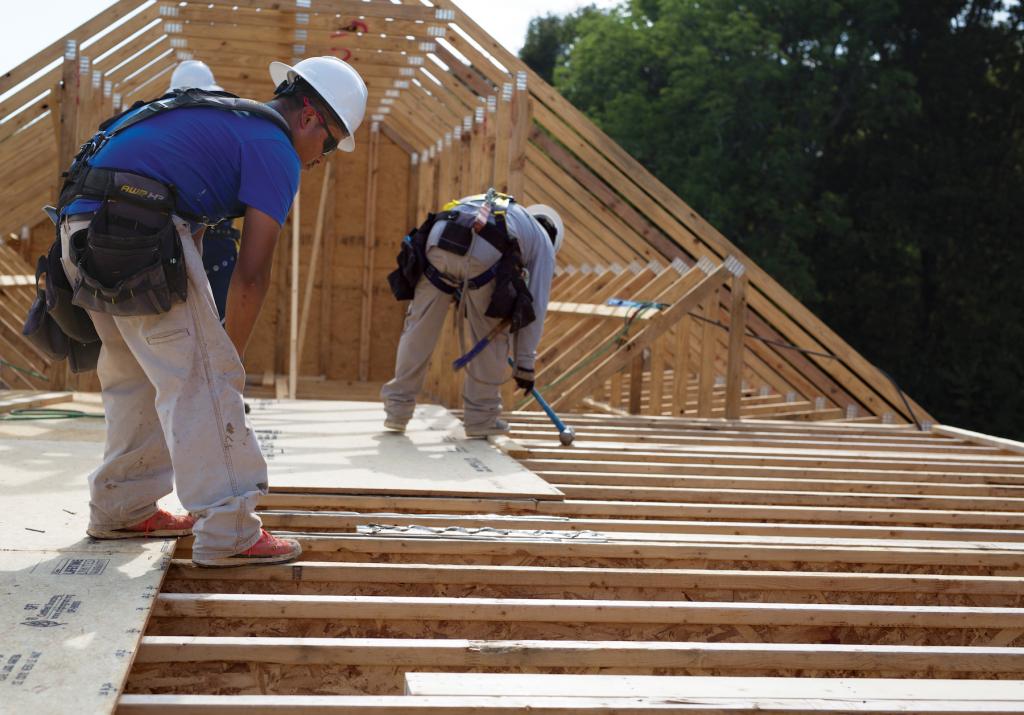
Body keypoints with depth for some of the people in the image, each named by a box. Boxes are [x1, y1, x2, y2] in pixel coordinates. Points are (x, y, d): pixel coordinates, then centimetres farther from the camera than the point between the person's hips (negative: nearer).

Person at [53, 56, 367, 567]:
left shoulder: (223, 119, 27)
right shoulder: (276, 148, -1)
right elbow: (252, 272, -6)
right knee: (201, 378, -6)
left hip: (83, 227, 10)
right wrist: (230, 352, 6)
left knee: (137, 374, 19)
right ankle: (228, 533, -6)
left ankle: (121, 510, 28)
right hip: (136, 232, -10)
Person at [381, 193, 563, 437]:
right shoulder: (543, 241, 31)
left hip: (439, 242, 4)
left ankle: (397, 409, 23)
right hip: (484, 254, -4)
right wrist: (525, 363, 31)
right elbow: (535, 306, 25)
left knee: (420, 327, 17)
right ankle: (481, 416, 21)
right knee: (491, 333, 16)